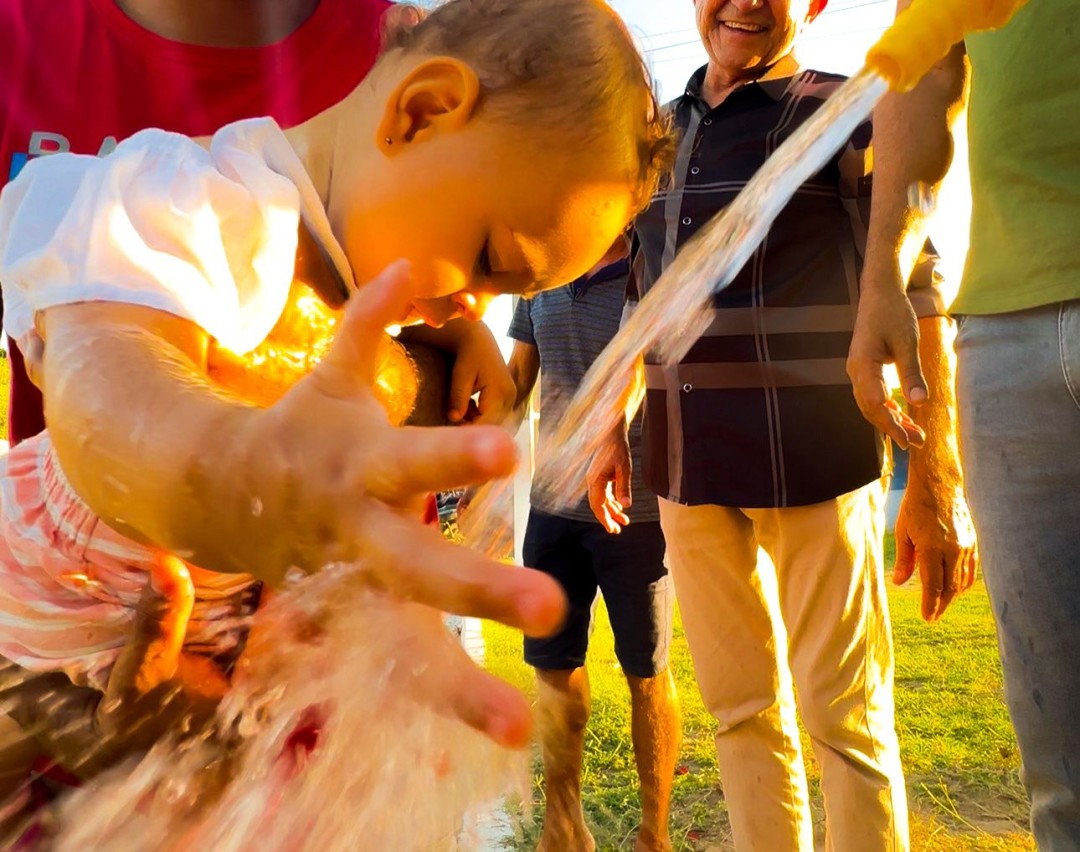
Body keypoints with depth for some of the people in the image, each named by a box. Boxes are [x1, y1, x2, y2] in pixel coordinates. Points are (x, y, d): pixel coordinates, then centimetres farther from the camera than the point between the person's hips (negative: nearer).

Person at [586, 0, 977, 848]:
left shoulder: (849, 117, 1)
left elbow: (913, 296, -5)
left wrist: (932, 477, -11)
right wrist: (615, 429, 17)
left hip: (810, 460, -5)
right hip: (690, 466, 5)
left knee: (846, 716, 3)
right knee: (741, 710, 13)